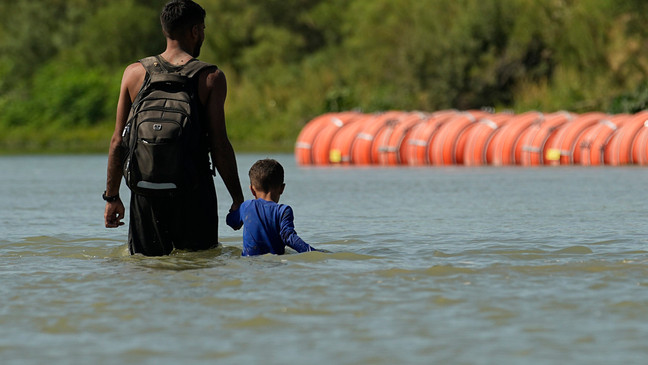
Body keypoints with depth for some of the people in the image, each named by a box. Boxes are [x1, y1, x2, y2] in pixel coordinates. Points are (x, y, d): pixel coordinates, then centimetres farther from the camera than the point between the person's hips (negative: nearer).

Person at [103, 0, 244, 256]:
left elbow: (118, 141, 5)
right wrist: (238, 198, 2)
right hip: (194, 191, -2)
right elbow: (219, 145, -5)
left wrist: (112, 196, 11)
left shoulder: (134, 73, 5)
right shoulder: (211, 77, -3)